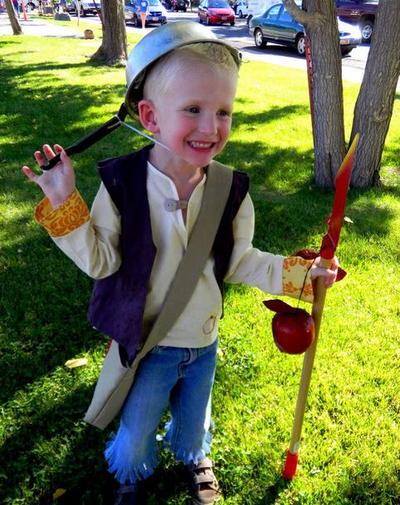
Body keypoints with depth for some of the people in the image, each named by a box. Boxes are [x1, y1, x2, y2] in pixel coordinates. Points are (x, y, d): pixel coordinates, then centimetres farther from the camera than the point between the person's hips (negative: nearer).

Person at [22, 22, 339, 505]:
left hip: (203, 342, 3)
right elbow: (101, 261, -16)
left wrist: (297, 272, -9)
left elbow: (238, 262, -3)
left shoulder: (231, 190, -14)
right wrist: (64, 206, -27)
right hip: (146, 344, -2)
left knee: (194, 420, 27)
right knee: (136, 430, 20)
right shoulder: (121, 184, -21)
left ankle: (195, 459, 64)